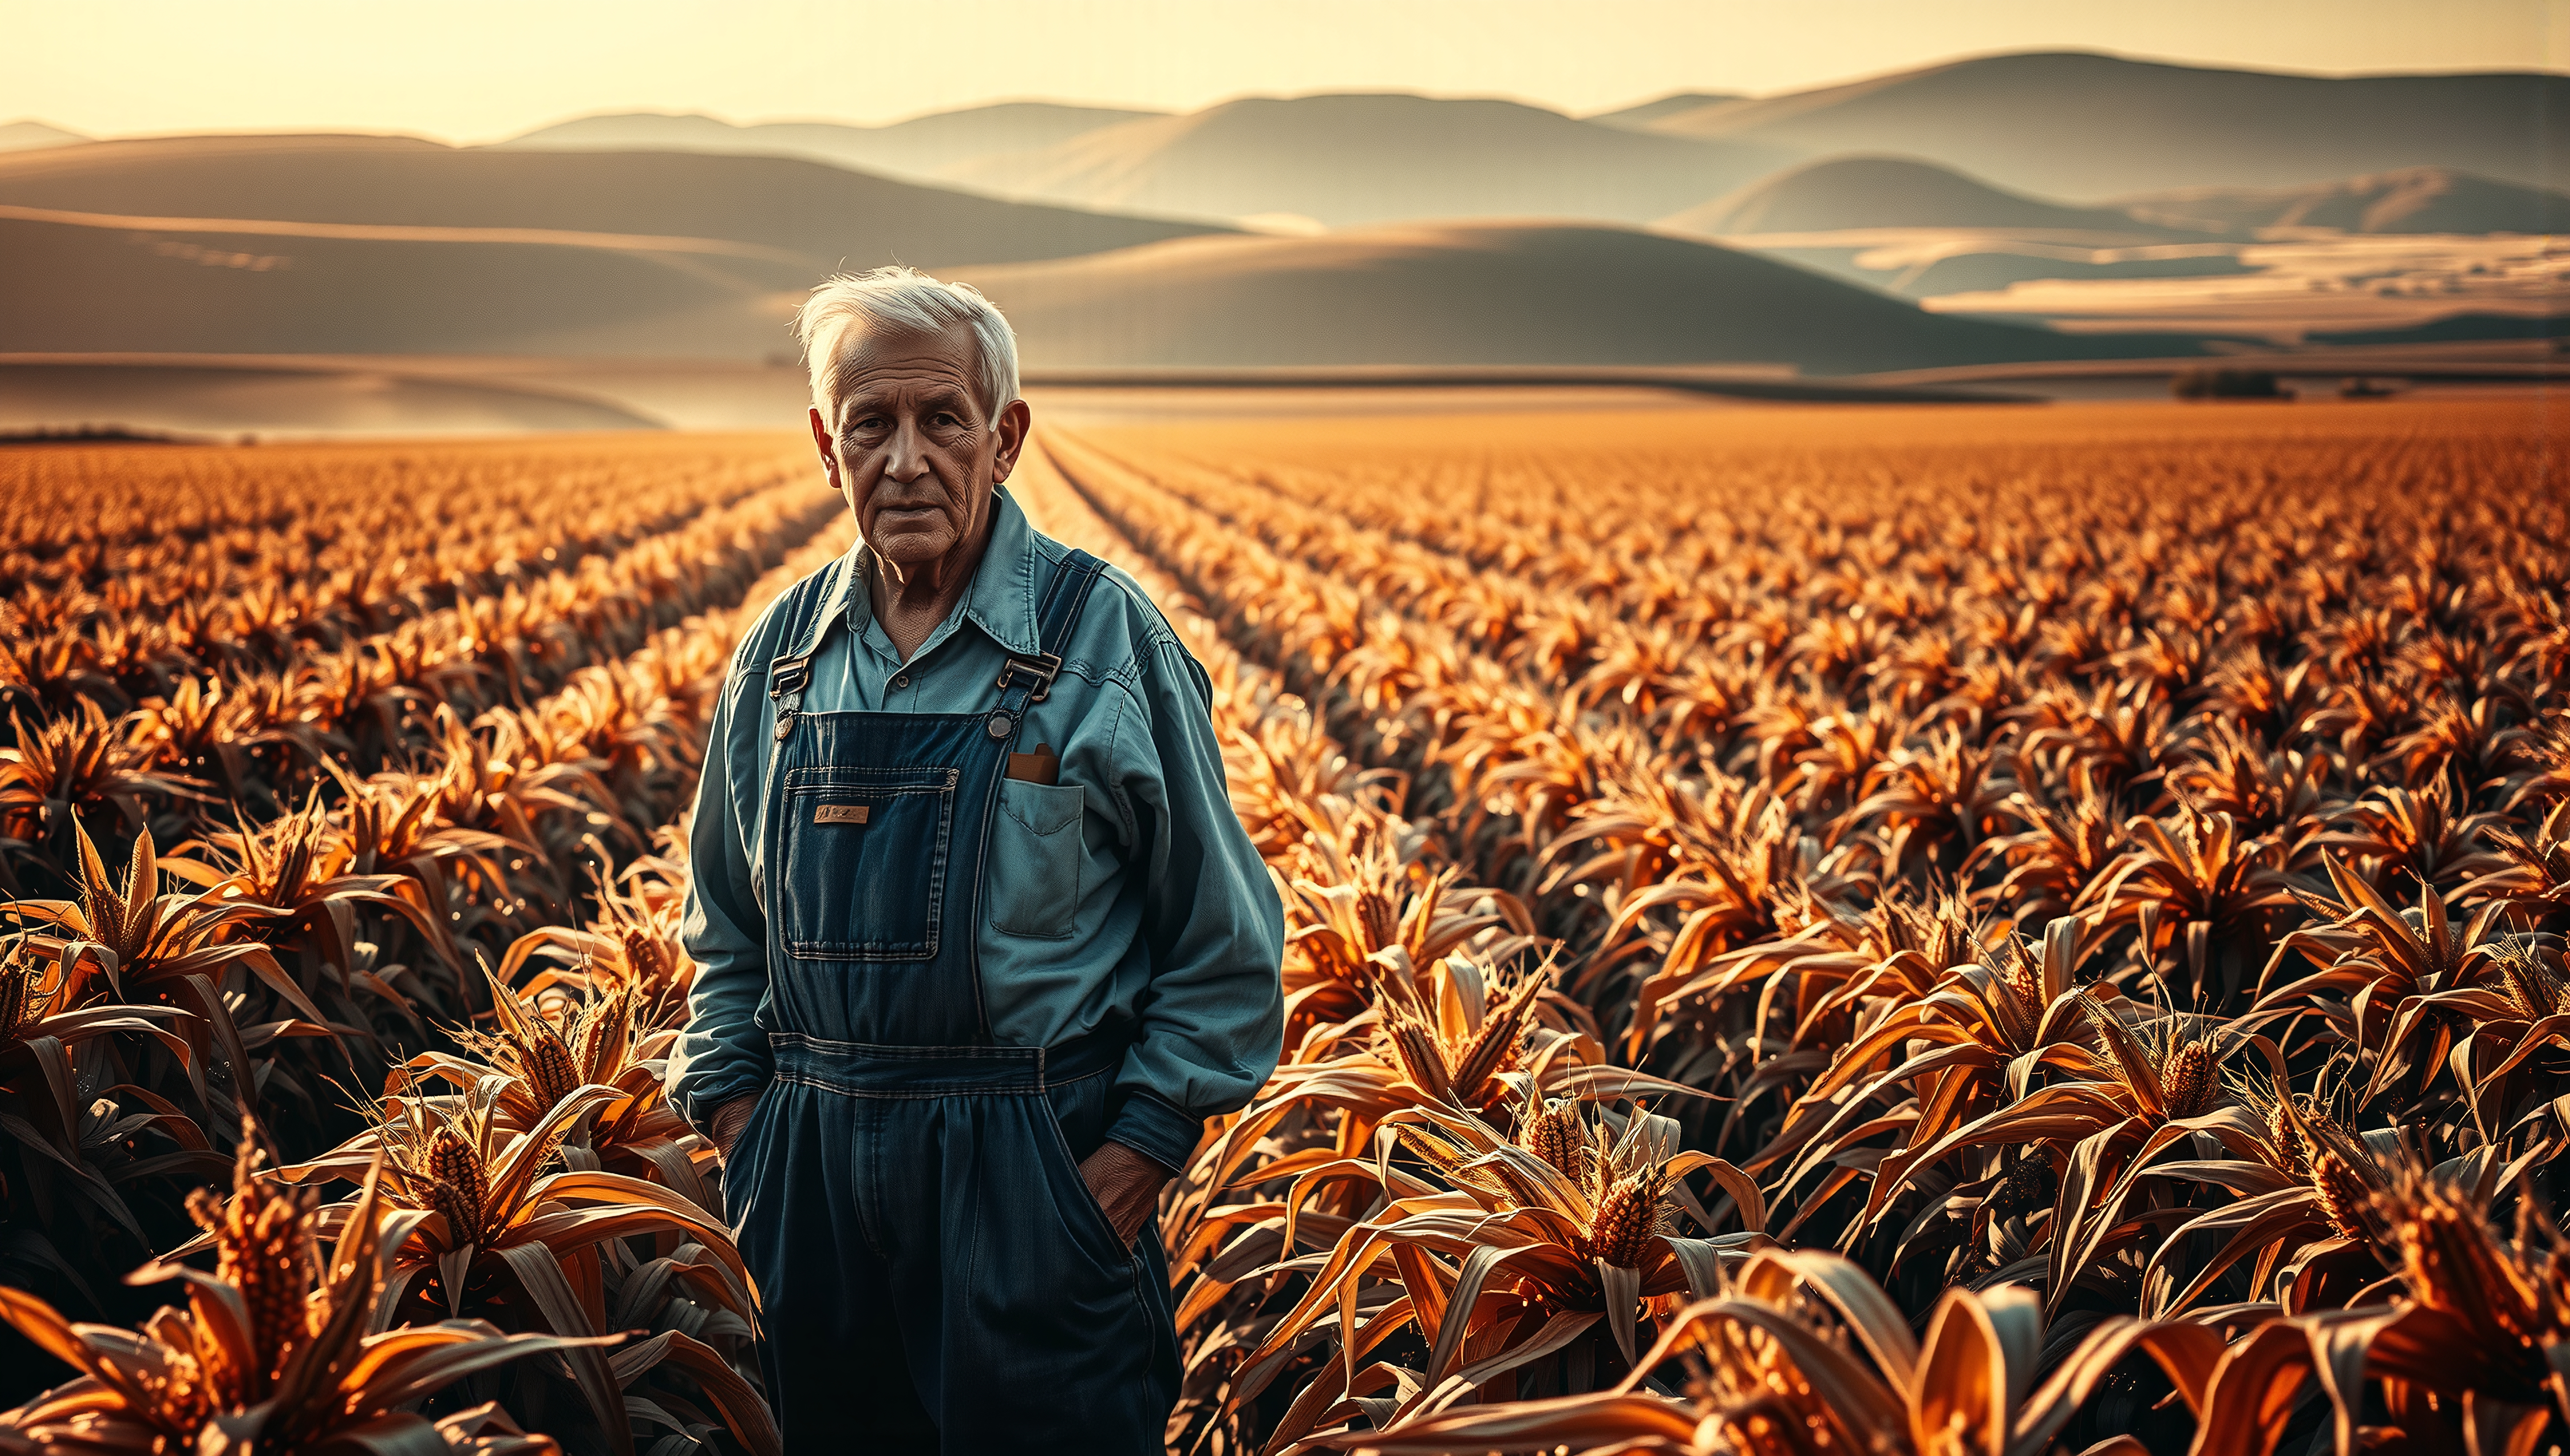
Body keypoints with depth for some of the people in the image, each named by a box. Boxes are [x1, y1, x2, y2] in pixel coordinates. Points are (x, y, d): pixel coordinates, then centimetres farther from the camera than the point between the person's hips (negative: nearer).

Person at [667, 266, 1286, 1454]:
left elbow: (1226, 942, -3)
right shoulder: (784, 652, 7)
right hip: (816, 1175, 4)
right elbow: (726, 929, 17)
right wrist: (739, 1119, 6)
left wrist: (1138, 1153, -9)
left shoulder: (1104, 633, -6)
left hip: (1033, 1175, -4)